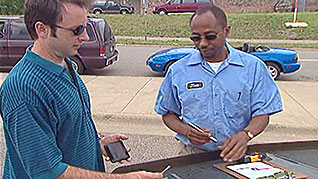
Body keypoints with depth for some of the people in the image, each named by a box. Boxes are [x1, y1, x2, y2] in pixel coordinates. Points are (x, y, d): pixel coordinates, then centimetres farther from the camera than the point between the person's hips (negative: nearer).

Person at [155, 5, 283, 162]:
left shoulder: (253, 67, 5)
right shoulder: (178, 71, 5)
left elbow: (262, 113, 3)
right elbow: (168, 113, 11)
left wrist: (245, 134, -17)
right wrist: (186, 131, -8)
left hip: (235, 154, 1)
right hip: (192, 154, 0)